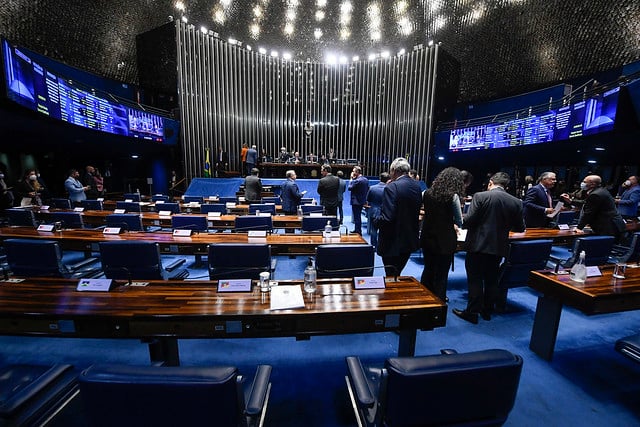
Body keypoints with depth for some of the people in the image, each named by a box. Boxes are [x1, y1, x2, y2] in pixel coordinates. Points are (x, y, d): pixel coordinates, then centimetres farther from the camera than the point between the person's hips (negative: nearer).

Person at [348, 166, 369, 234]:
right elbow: (367, 189, 13)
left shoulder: (357, 180, -21)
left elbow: (350, 188, -15)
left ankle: (358, 232, 8)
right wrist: (365, 199, 20)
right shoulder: (366, 180, 7)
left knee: (356, 217, 0)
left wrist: (352, 178, -9)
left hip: (356, 201, -9)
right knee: (358, 216, 20)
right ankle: (357, 230, 31)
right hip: (362, 201, 9)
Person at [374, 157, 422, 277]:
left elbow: (387, 217, -28)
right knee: (397, 275, 25)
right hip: (410, 240, 8)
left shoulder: (392, 187, -20)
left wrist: (376, 221, -5)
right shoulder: (417, 186, 3)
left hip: (393, 242, -8)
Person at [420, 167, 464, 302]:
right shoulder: (453, 196, -12)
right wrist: (454, 225, 13)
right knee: (441, 275, 10)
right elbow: (459, 222, -6)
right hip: (445, 241, -4)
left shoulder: (427, 193, -1)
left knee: (428, 270, 19)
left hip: (427, 239, 4)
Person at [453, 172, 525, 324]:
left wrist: (463, 224, 4)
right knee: (491, 280, 17)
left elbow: (469, 221, -17)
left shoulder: (480, 196, -12)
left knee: (475, 279, 5)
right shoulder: (516, 202, 2)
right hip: (499, 247, 5)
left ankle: (472, 312, 14)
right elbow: (520, 228, 7)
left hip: (478, 244, -5)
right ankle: (487, 310, 30)